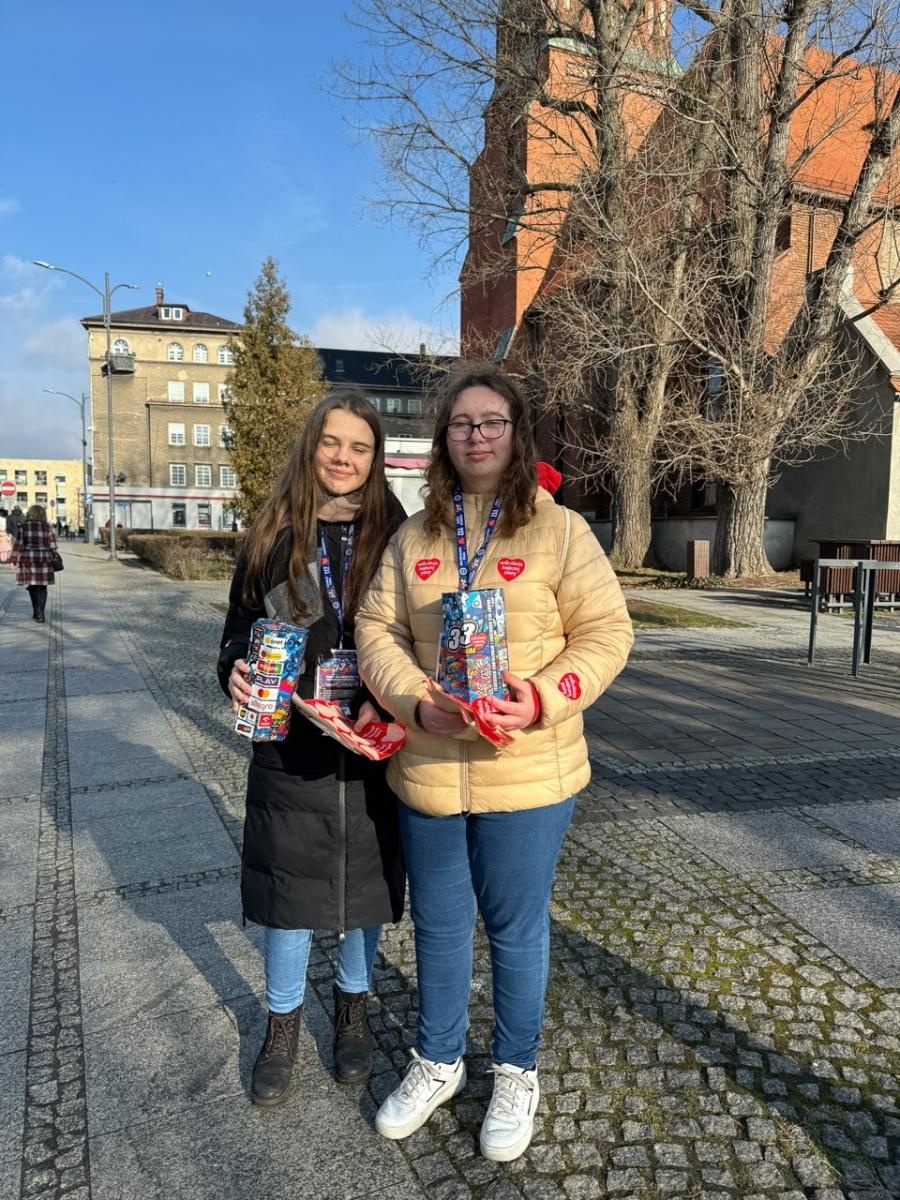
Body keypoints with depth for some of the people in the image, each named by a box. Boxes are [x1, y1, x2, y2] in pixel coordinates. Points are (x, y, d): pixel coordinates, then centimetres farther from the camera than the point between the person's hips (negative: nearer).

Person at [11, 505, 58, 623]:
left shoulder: (23, 527, -3)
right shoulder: (47, 527, -3)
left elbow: (17, 545, -3)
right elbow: (53, 546, 0)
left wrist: (14, 559, 3)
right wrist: (52, 558, 13)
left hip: (27, 559, 0)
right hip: (44, 560, 0)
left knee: (31, 585, 14)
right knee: (42, 587, 4)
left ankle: (37, 611, 20)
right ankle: (40, 613, -3)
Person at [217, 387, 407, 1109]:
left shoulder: (396, 537, -2)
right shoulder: (274, 537, 1)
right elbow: (240, 629, 6)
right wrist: (235, 674, -15)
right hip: (290, 747, 0)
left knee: (367, 881, 14)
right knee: (288, 885, 11)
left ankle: (353, 1010, 41)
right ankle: (283, 1026, 36)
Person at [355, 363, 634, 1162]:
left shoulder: (560, 530, -6)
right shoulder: (414, 536, 4)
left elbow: (605, 635, -7)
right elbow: (377, 632, 2)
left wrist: (543, 700, -23)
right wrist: (418, 704, -16)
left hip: (527, 774, -3)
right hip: (427, 771, 3)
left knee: (516, 927, 14)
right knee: (438, 924, 19)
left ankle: (517, 1074, 40)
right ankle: (438, 1062, 44)